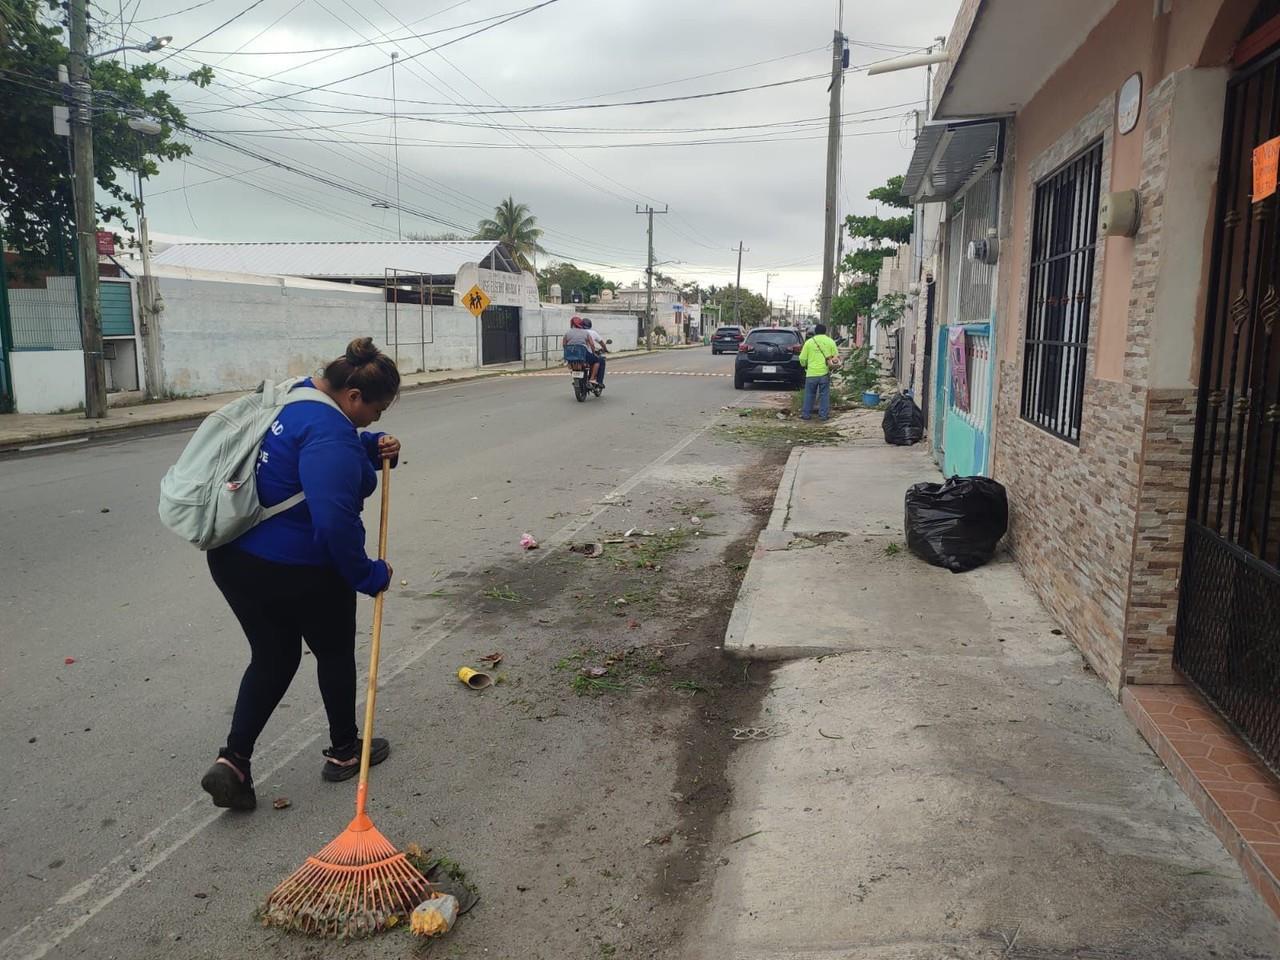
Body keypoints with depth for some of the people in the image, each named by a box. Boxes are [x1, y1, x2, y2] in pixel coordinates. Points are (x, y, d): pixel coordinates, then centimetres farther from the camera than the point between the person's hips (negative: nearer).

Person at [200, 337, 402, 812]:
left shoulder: (300, 396, 6)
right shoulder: (328, 433, -24)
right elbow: (335, 522, -32)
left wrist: (375, 447, 4)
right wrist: (369, 576, -18)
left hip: (233, 559, 8)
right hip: (297, 570, -8)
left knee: (271, 657, 20)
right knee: (335, 653, 16)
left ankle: (232, 761, 11)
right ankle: (344, 751, 32)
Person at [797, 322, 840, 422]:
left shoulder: (809, 342, -1)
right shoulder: (830, 341, 1)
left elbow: (802, 358, 0)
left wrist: (804, 365, 21)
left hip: (812, 373, 0)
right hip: (825, 372, 0)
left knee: (809, 394, 9)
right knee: (824, 395, 8)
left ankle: (806, 414, 12)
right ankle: (823, 415, 8)